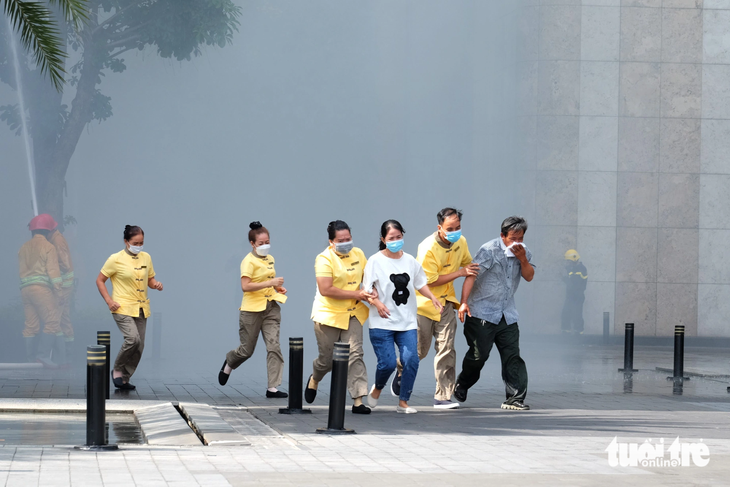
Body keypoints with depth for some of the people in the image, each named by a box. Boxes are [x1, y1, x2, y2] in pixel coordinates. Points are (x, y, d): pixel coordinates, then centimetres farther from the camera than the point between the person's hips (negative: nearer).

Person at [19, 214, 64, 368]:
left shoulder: (24, 248, 16)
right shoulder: (48, 246, -3)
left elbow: (21, 270, 14)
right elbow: (53, 269, -8)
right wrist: (58, 289, -6)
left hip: (25, 288, 7)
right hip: (42, 287, -7)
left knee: (31, 325, 7)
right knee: (52, 321, -6)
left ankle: (30, 358, 6)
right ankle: (44, 354, -16)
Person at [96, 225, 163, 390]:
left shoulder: (146, 258, 10)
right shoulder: (116, 259, -6)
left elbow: (150, 280, 21)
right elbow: (100, 280, -1)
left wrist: (156, 284, -3)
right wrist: (109, 301, -11)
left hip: (141, 308, 6)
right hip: (123, 308, -6)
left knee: (139, 346, 3)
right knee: (133, 338, -24)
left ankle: (124, 379, 16)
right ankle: (117, 370, -2)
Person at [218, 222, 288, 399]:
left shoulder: (270, 259, 12)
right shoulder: (249, 261, -12)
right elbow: (245, 286, -23)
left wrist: (277, 288, 9)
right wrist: (270, 283, -27)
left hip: (271, 308, 6)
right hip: (252, 309, -6)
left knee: (273, 346, -8)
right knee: (247, 350, 5)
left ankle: (273, 388, -8)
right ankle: (228, 364, 39)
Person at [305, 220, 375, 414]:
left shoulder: (358, 254, 5)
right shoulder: (325, 259, -14)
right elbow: (326, 290, -22)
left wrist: (369, 293, -5)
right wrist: (356, 294, -21)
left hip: (353, 314, 4)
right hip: (328, 315, -4)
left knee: (355, 354, -8)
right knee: (327, 359, 6)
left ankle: (358, 401, -10)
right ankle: (314, 379, 42)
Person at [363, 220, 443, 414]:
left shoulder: (410, 260, 9)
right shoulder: (375, 261, -4)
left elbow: (420, 283, 21)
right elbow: (366, 289, -6)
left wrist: (432, 297, 4)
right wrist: (376, 302, -25)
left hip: (407, 322, 4)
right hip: (382, 324, -4)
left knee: (411, 360, -11)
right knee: (388, 363, -11)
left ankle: (403, 402, 3)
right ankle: (377, 389, 22)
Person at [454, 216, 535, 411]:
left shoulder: (522, 251, 7)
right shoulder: (490, 250, -13)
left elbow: (529, 276, 4)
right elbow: (472, 275, -21)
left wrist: (522, 259, -15)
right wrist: (464, 302, -31)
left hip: (507, 314, 5)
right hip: (482, 312, -5)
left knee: (512, 356, -4)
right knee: (478, 354, 0)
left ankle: (515, 398, -3)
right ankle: (461, 387, 26)